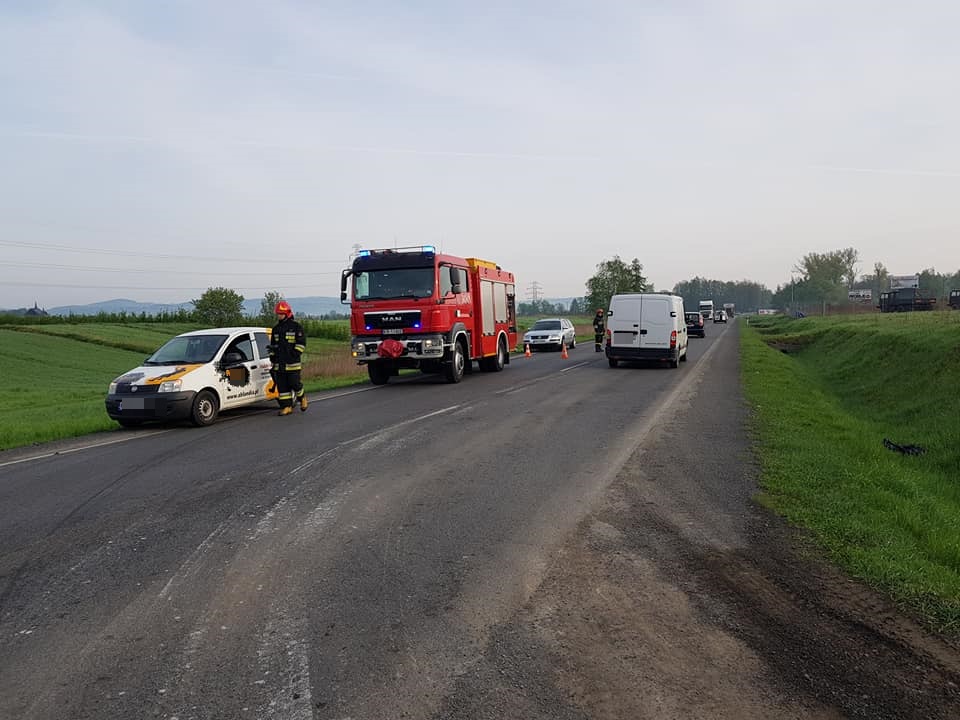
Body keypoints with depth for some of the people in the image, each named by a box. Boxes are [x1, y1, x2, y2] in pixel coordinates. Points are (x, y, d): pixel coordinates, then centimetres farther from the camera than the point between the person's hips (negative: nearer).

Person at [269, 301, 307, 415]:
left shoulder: (295, 326, -1)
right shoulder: (276, 328, 17)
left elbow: (301, 342, -4)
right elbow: (273, 345, 26)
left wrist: (295, 354, -13)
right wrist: (272, 356, 18)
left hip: (293, 362, -6)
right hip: (279, 363, 6)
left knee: (294, 383, -7)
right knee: (281, 385, 2)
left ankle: (302, 397, 22)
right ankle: (286, 407, 6)